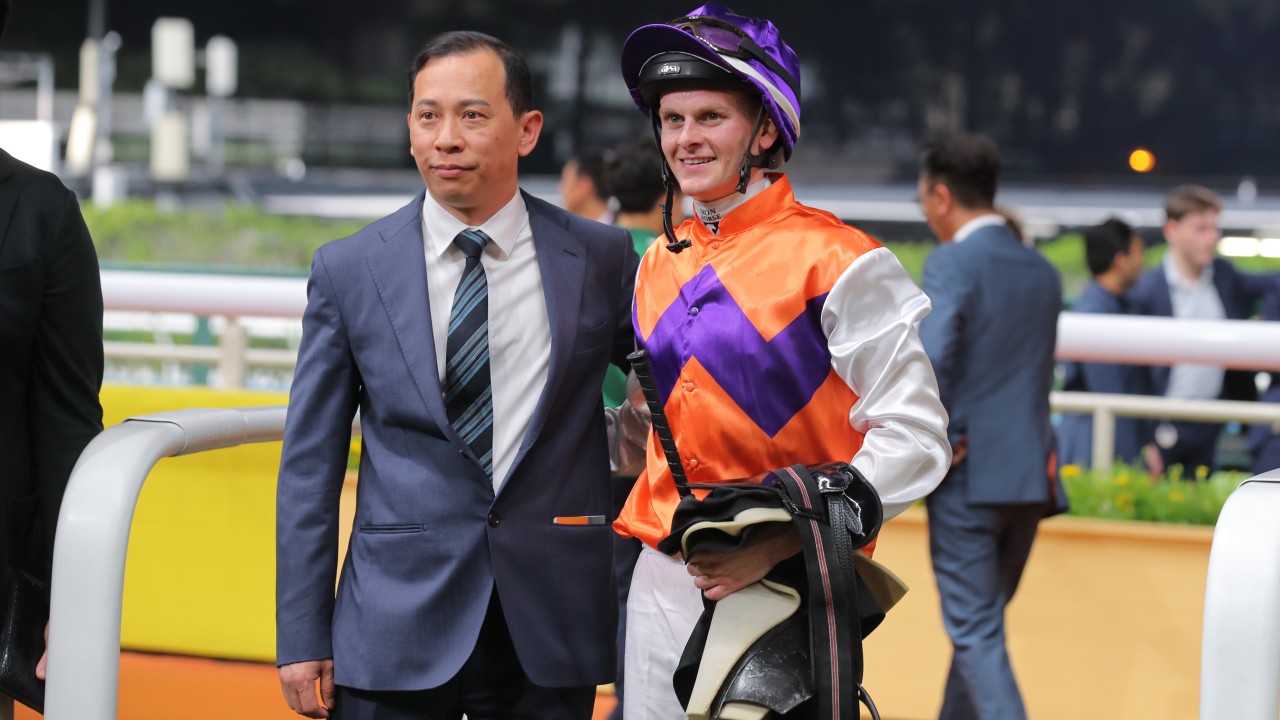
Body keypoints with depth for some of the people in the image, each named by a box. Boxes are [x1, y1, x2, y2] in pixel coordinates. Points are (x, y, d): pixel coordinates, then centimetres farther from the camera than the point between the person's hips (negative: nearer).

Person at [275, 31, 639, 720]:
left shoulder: (601, 259, 1)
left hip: (550, 635, 1)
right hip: (395, 635, 0)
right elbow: (310, 464, 3)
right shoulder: (348, 269, 1)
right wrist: (303, 637, -2)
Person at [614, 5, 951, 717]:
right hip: (662, 579, 6)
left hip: (787, 579, -6)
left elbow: (914, 438, -14)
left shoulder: (835, 260, -10)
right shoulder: (660, 264, 10)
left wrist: (780, 541, -20)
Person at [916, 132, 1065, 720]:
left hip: (969, 474, -7)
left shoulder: (951, 264, -11)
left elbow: (931, 360, -24)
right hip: (1032, 474, 7)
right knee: (981, 621, 20)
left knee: (975, 631, -3)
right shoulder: (1042, 270, 13)